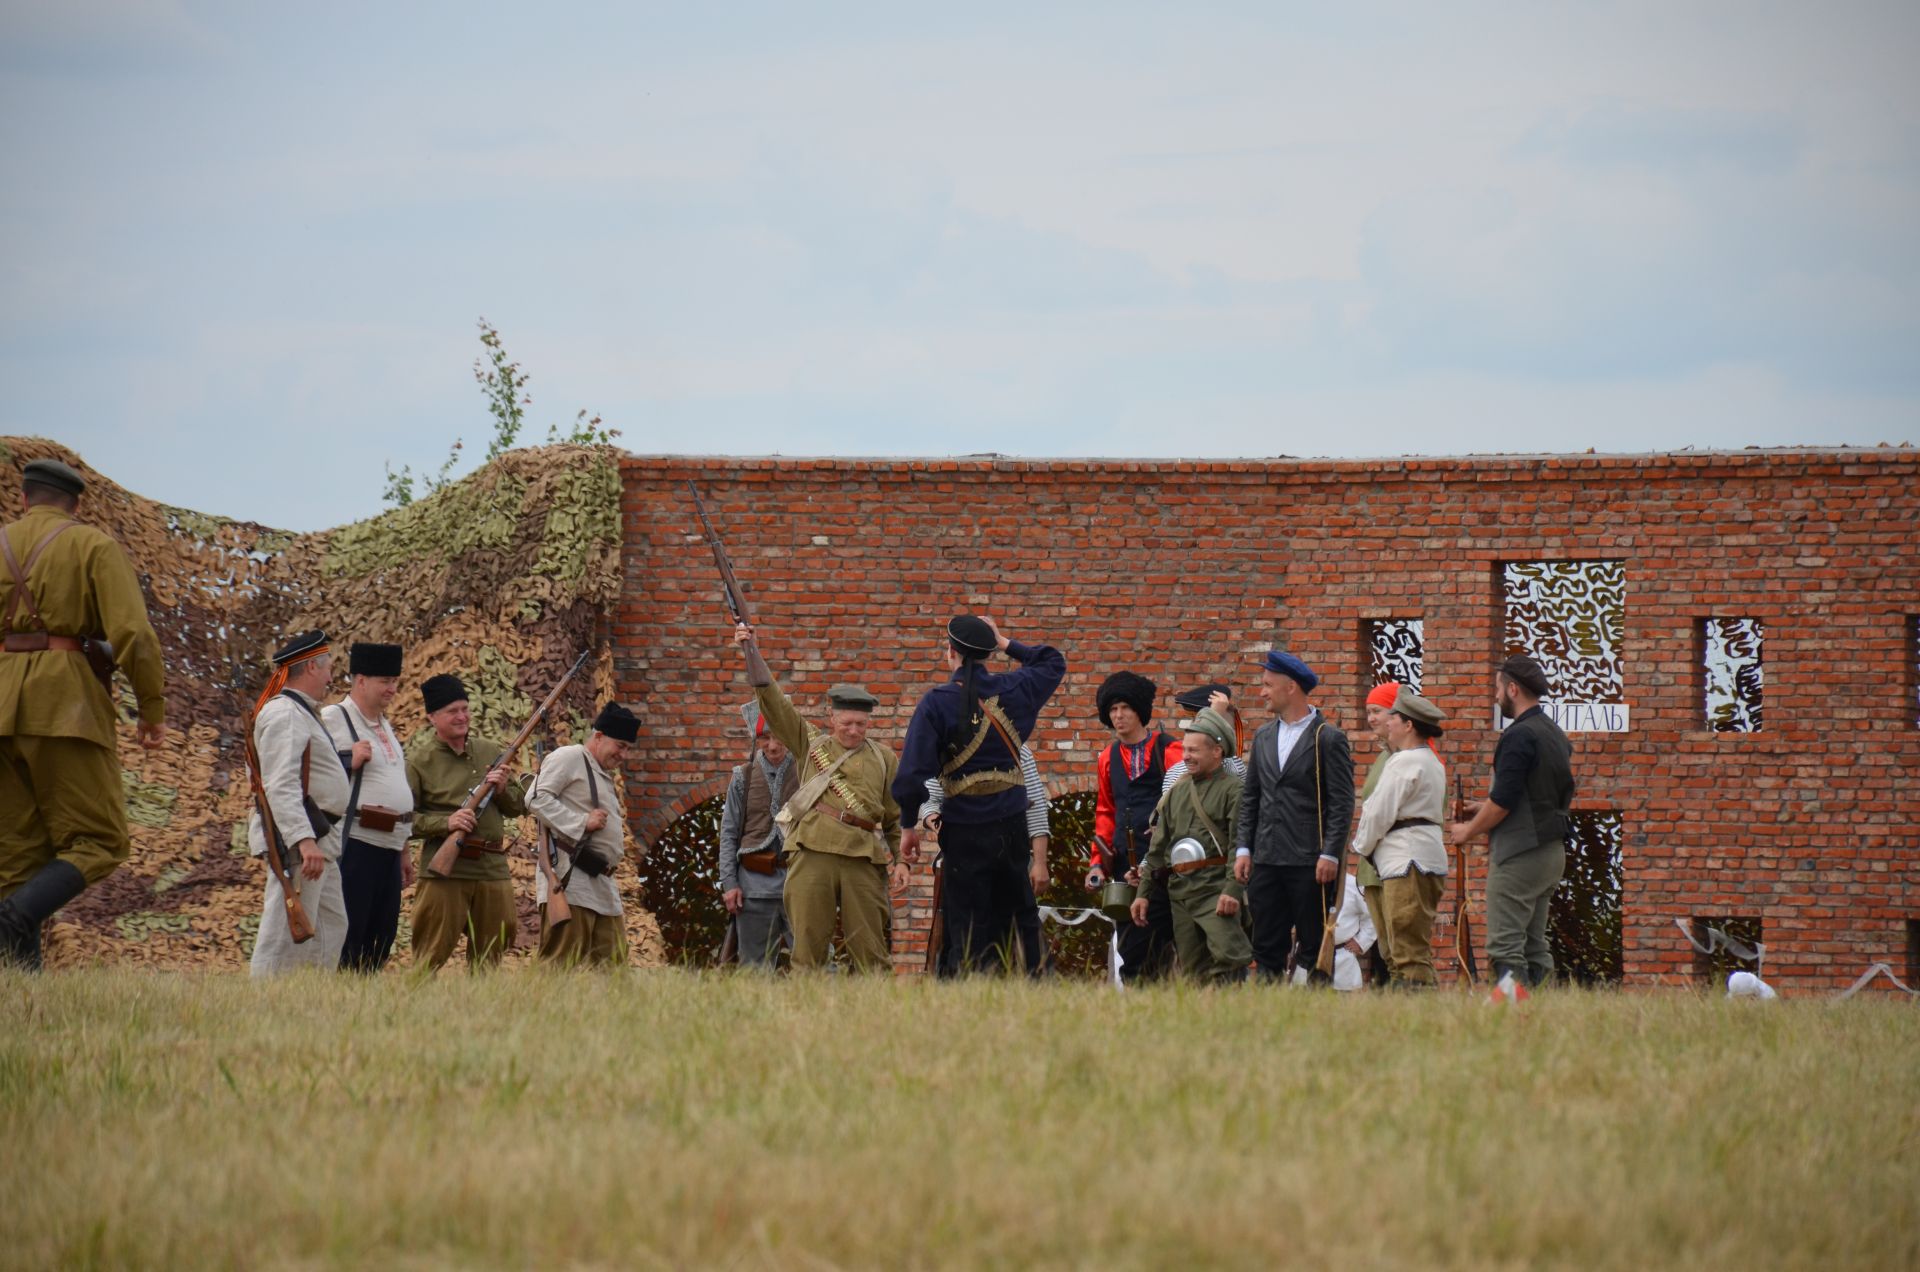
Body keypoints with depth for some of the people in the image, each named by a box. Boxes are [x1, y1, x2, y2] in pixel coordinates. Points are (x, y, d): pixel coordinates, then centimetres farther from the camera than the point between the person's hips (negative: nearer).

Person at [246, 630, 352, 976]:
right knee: (286, 934, -12)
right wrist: (304, 841, -30)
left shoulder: (302, 713, 21)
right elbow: (281, 787, -23)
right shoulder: (284, 714, -13)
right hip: (296, 834, -11)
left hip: (318, 839, 11)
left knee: (332, 927, 12)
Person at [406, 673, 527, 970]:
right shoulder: (420, 760, -3)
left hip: (493, 868, 5)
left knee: (490, 956, 11)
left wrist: (502, 790, -4)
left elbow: (519, 808, 17)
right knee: (431, 957, -5)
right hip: (444, 870, -5)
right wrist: (446, 823, -21)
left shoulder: (489, 752, 13)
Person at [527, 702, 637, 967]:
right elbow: (536, 799, -14)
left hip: (602, 885, 9)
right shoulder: (569, 758, -1)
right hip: (571, 881, -9)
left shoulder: (604, 777, 27)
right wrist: (582, 823, -15)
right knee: (562, 962, -13)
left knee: (613, 963, 3)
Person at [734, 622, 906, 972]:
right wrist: (750, 651, 5)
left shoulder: (883, 759, 16)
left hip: (863, 858, 0)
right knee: (808, 946, -2)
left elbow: (897, 816, 17)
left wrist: (900, 860, 6)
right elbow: (771, 699, 12)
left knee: (869, 951, -1)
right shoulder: (810, 743, 16)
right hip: (813, 852, 0)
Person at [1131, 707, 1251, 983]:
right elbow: (1158, 847, 22)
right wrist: (1144, 893, 17)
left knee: (1227, 957, -20)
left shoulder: (1232, 790, -2)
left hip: (1215, 889, -7)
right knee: (1192, 969, 6)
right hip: (1180, 892, 7)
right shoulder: (1177, 792, 19)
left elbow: (1240, 845, -12)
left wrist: (1232, 890, -22)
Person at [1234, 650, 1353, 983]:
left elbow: (1342, 803, -7)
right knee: (1267, 947, 5)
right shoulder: (1264, 737, 14)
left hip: (1310, 863, -6)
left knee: (1314, 947, -2)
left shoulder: (1329, 739, -4)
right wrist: (1244, 849, 7)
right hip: (1266, 861, 6)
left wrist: (1330, 856, -14)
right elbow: (1249, 797, 16)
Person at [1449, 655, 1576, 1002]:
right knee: (1534, 947, 10)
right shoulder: (1556, 735, 16)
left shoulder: (1520, 736, -14)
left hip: (1519, 855, -9)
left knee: (1506, 947, -11)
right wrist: (1486, 808, 24)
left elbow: (1503, 801, -18)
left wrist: (1469, 830, -2)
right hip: (1552, 851, 9)